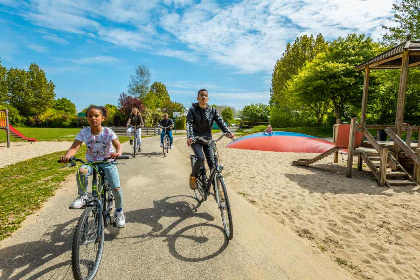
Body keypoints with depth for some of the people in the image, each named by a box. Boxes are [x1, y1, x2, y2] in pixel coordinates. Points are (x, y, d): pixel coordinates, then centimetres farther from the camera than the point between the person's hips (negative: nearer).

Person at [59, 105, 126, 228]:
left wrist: (117, 153, -51)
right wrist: (67, 156, -40)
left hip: (107, 162, -2)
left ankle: (119, 211, 14)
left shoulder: (108, 132, -16)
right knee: (81, 171, -34)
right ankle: (83, 196, -7)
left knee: (116, 188, -13)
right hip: (91, 161, 2)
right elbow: (74, 148, -18)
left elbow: (118, 145, -27)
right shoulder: (84, 132, -9)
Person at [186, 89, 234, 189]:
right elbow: (189, 124, -16)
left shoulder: (212, 110, 4)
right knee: (200, 158, -23)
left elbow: (220, 122, -6)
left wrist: (228, 132, -23)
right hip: (196, 139, -2)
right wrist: (190, 137, -34)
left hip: (207, 139, 3)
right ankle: (193, 177, 5)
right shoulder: (192, 110, -4)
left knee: (212, 161, -4)